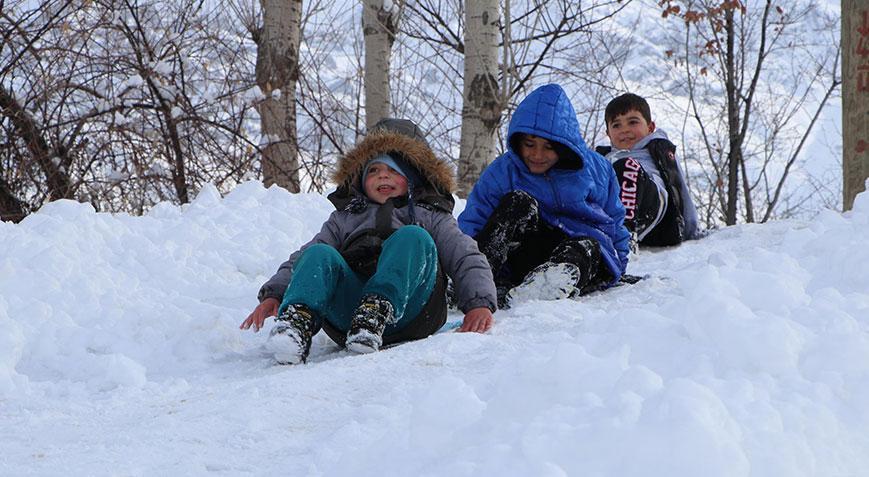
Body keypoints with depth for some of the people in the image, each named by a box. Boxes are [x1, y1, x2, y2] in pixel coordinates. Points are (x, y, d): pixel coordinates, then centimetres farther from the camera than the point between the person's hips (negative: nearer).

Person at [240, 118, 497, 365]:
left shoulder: (430, 216, 31)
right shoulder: (345, 218, 37)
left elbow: (467, 259, 16)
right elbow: (301, 259, 24)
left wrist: (480, 304, -5)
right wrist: (273, 294, 2)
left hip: (406, 308, -1)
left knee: (412, 237, -26)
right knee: (319, 254, -25)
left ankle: (377, 312, -47)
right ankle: (298, 320, -51)